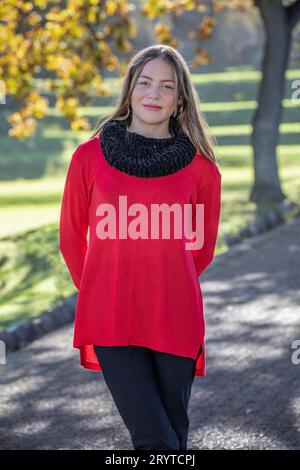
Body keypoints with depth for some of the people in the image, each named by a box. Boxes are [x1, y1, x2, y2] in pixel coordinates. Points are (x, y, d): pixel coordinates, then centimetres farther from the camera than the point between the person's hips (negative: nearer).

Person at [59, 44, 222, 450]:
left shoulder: (201, 167, 2)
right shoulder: (91, 156, 0)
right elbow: (72, 237, 11)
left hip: (176, 320, 1)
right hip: (111, 322, -1)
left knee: (175, 433, 7)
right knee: (155, 440, -7)